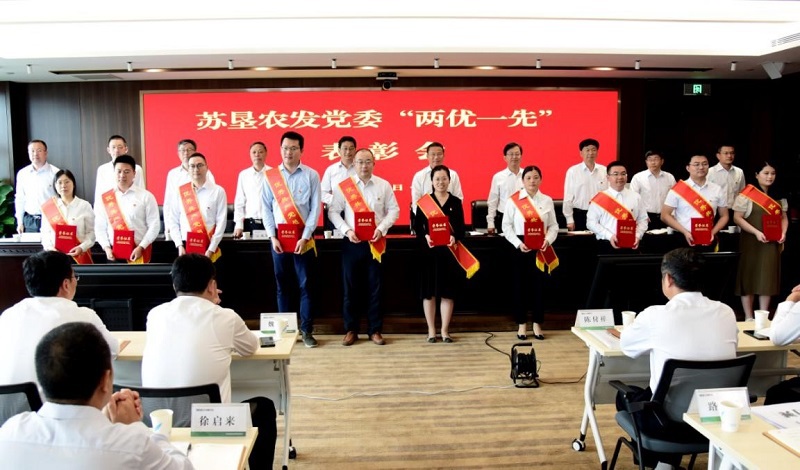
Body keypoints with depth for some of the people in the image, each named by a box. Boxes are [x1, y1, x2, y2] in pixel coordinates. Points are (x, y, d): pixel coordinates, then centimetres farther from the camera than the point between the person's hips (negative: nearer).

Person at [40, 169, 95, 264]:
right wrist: (50, 248, -9)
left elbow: (91, 232, -2)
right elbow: (45, 233, 6)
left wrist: (82, 247, -16)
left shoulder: (84, 206, 0)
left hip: (79, 255, -1)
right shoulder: (48, 207, 6)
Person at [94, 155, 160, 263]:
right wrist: (106, 247, -6)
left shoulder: (145, 196, 1)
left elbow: (154, 225, -3)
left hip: (138, 252, -2)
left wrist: (141, 247, -12)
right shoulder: (105, 199, 8)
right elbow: (100, 227, 9)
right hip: (114, 254, 2)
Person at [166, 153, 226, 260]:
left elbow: (221, 222, -4)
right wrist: (180, 245, -4)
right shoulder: (180, 192, 7)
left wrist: (211, 250, -10)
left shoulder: (218, 191, 1)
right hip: (185, 247, 2)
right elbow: (174, 221, 7)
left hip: (208, 249, -2)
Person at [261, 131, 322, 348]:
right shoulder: (270, 176, 5)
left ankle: (306, 330, 11)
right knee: (282, 285, 8)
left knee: (307, 285, 2)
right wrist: (272, 237, -4)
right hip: (279, 237, 2)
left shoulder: (311, 175, 0)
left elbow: (315, 209, -3)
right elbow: (266, 208, 5)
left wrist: (305, 237, -10)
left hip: (303, 237, -1)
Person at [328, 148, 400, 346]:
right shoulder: (343, 186, 2)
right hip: (352, 243, 0)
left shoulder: (384, 185, 4)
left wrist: (382, 228, -11)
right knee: (351, 287, 4)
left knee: (375, 287, 5)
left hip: (375, 243, 0)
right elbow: (333, 211, 1)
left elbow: (394, 210, 4)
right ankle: (351, 329, 16)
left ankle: (375, 330, 15)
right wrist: (347, 230, -13)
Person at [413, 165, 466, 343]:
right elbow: (417, 226, -1)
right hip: (429, 251, -1)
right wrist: (425, 236, -20)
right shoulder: (424, 201, 2)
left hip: (450, 252, 1)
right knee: (429, 292, 4)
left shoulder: (456, 202, 5)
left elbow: (461, 228, 2)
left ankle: (445, 330, 16)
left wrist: (455, 238, -18)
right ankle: (431, 330, 16)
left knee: (448, 292, 5)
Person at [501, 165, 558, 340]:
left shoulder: (547, 200, 6)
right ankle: (522, 324, 17)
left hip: (541, 249, 2)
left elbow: (553, 225, 5)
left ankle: (537, 324, 18)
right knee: (520, 285, 4)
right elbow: (506, 226, -4)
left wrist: (548, 240, -13)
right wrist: (518, 243, -15)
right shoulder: (513, 200, -2)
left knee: (539, 285, 5)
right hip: (520, 248, -2)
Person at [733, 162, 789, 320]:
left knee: (768, 278, 7)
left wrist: (783, 233, -4)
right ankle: (749, 317, 8)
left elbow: (783, 217, 15)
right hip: (752, 242, -5)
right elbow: (737, 218, -11)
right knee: (749, 277, 1)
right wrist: (756, 232, -19)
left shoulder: (778, 197, 11)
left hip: (772, 244, 5)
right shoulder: (747, 194, -8)